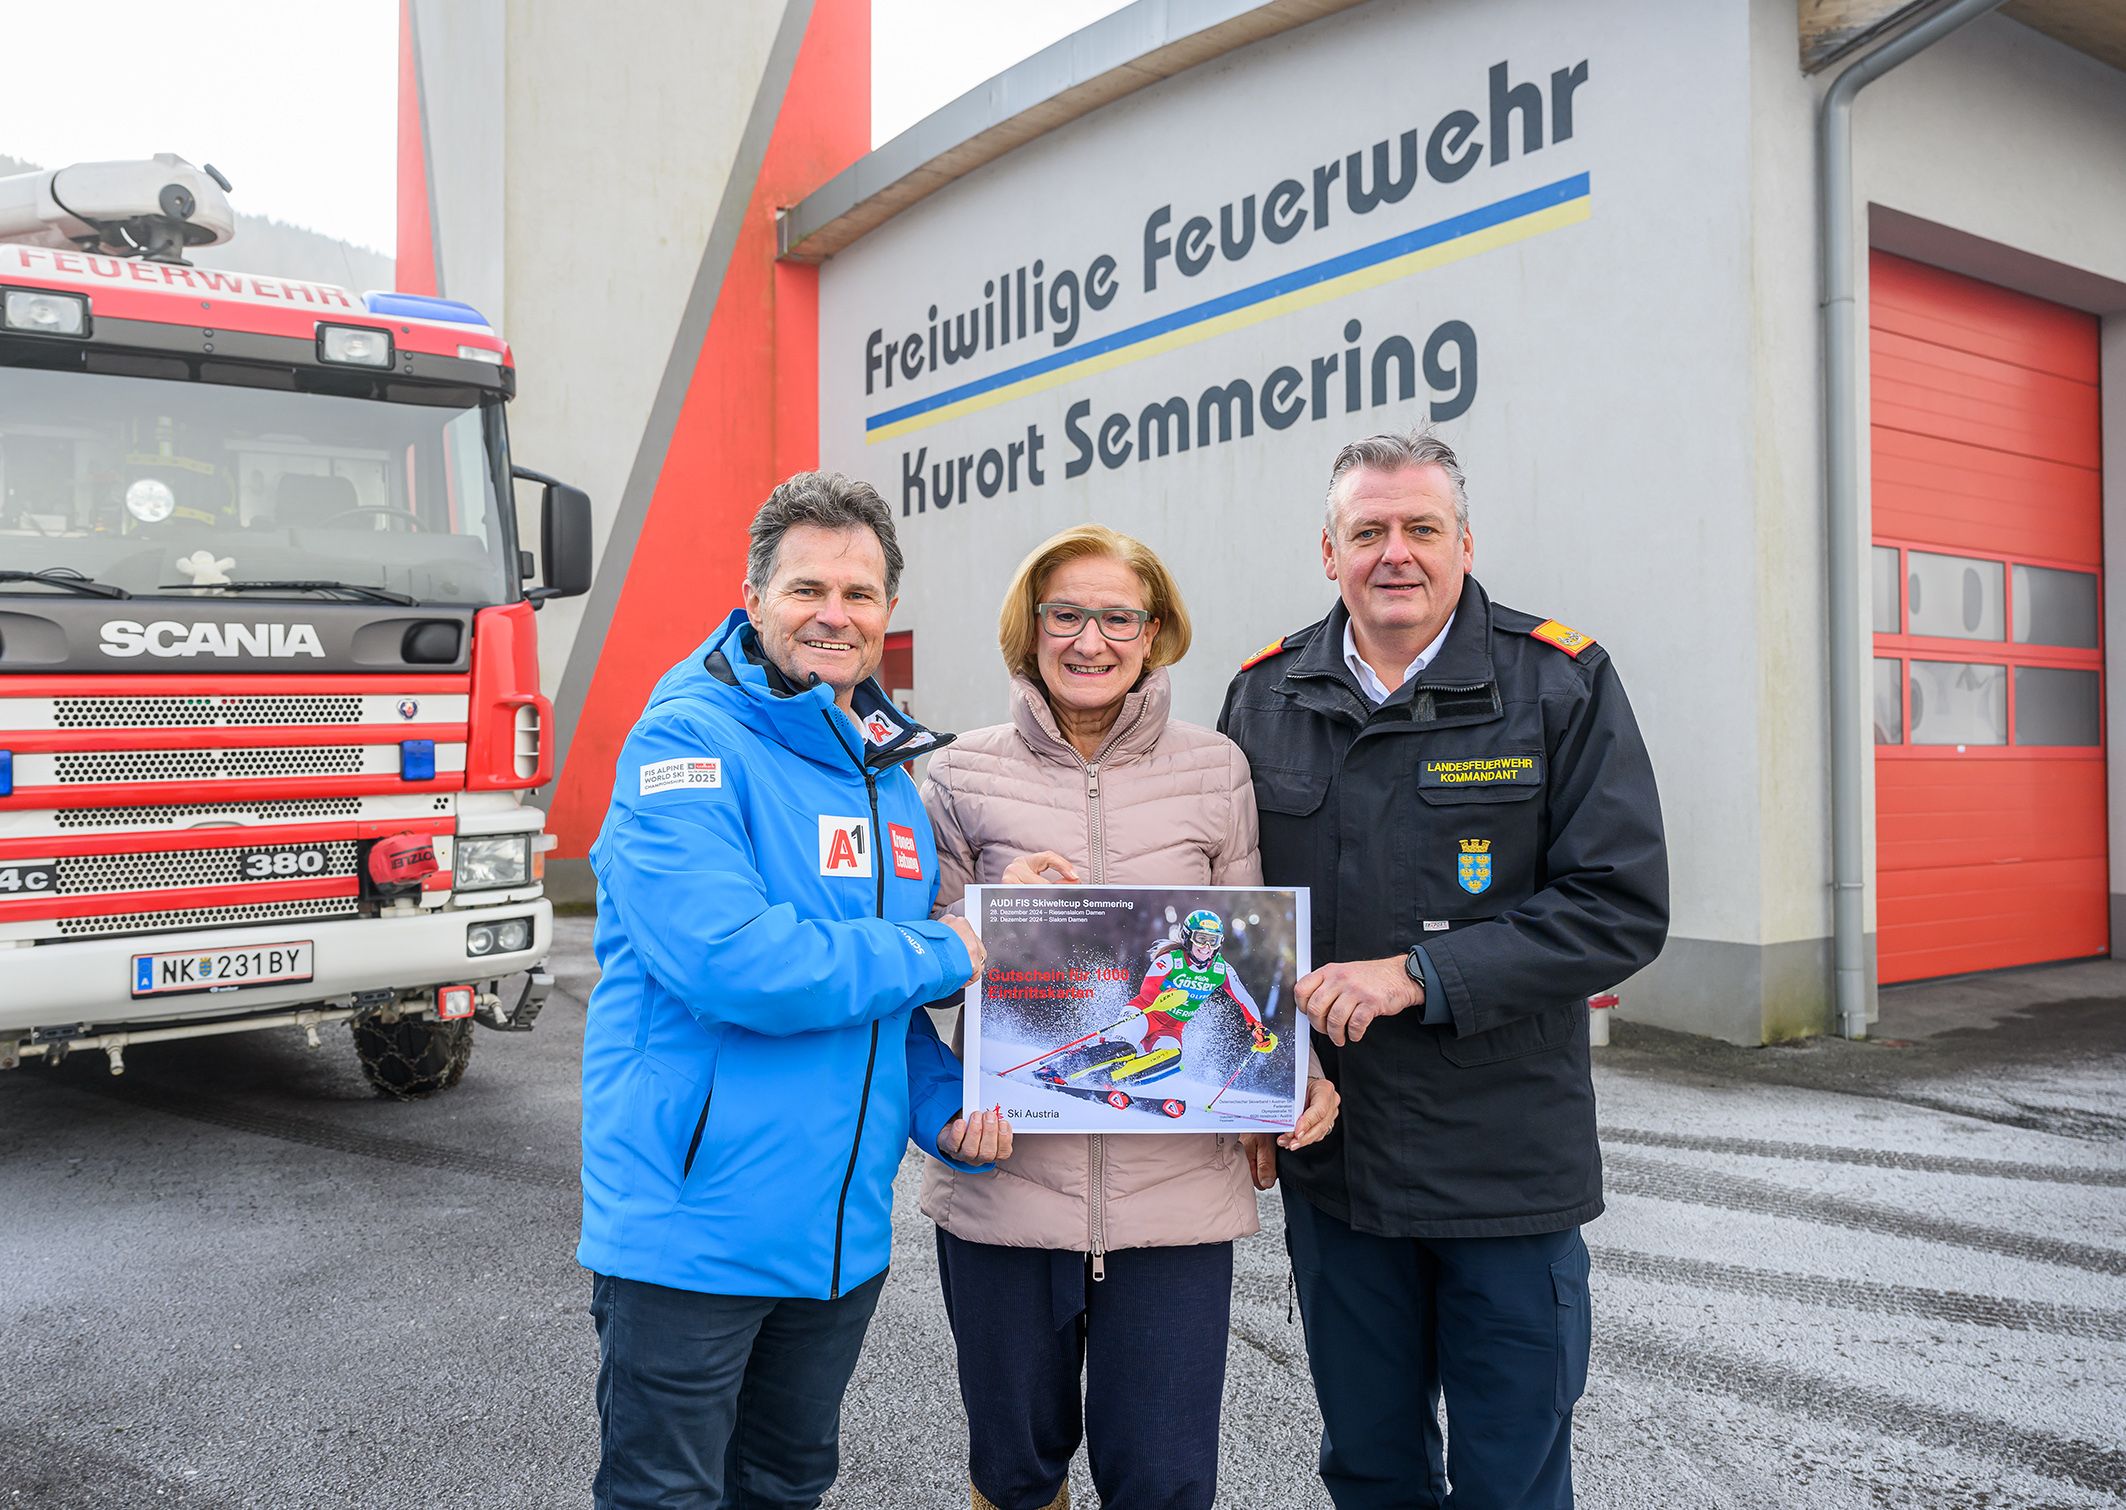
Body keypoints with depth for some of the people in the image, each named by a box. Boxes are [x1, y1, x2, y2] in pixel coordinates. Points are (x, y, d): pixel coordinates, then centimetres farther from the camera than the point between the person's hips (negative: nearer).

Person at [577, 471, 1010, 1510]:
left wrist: (944, 1107, -2)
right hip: (688, 1232, -7)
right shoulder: (687, 741, -15)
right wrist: (943, 955, -17)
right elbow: (730, 963, -29)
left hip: (845, 1232, 7)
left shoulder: (888, 773, 9)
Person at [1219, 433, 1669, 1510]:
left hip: (1509, 1167, -3)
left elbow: (1621, 906, -12)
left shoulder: (1562, 685, -6)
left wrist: (1418, 975, -19)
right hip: (1328, 1160, 3)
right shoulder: (1265, 697, 3)